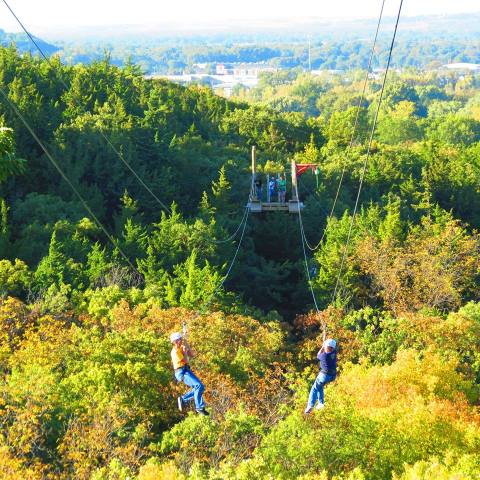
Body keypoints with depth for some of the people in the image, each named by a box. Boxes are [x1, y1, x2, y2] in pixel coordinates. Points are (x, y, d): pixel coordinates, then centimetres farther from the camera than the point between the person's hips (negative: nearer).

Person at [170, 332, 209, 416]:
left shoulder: (181, 348, 14)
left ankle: (183, 399, 15)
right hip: (182, 372, -10)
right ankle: (199, 407, -16)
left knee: (198, 388, 7)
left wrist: (187, 346, 6)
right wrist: (184, 351, -7)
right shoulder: (175, 351, -14)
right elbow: (185, 361, -17)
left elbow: (191, 355, 17)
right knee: (199, 386, -21)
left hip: (186, 371, 10)